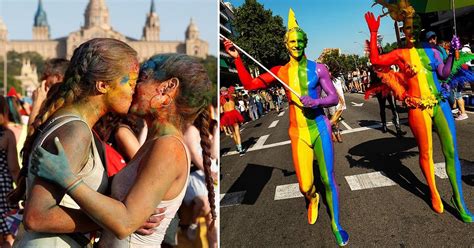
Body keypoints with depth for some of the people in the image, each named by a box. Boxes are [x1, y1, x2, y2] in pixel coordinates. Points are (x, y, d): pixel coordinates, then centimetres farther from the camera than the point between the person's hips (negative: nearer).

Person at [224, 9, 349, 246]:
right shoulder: (280, 72, 3)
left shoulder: (318, 68, -2)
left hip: (320, 128, -1)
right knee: (305, 187, -1)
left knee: (328, 179, 1)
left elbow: (334, 97, -2)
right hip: (298, 133, 1)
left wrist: (316, 102, -22)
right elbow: (250, 84, 2)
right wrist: (237, 59, -7)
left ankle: (336, 224, 22)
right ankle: (312, 198, 38)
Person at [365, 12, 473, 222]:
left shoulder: (430, 50, 10)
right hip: (418, 108, -3)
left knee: (451, 152, 2)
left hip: (440, 103, 3)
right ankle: (434, 194, 23)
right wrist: (373, 33, -10)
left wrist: (452, 54, 1)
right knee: (426, 153, 3)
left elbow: (444, 74, 11)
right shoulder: (400, 54, 2)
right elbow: (375, 60, -9)